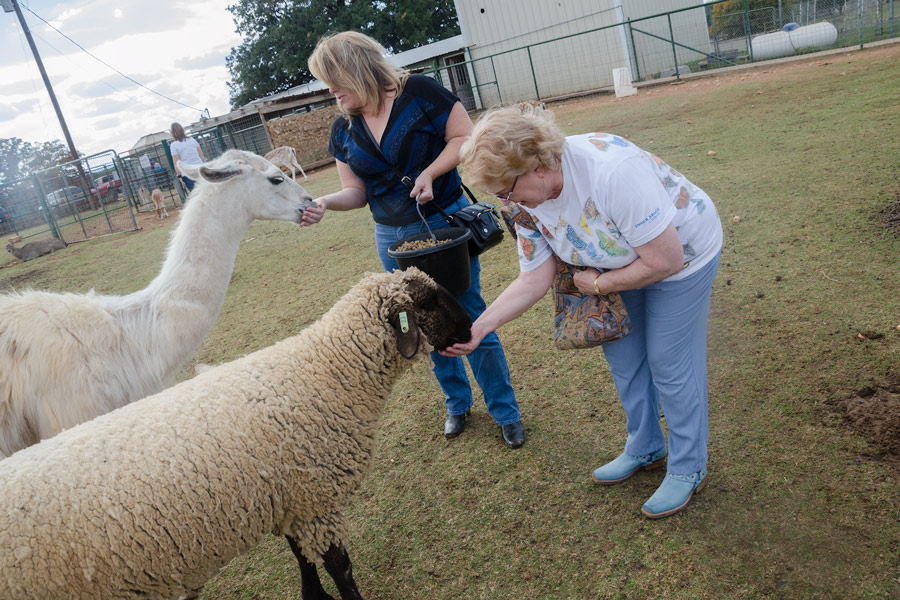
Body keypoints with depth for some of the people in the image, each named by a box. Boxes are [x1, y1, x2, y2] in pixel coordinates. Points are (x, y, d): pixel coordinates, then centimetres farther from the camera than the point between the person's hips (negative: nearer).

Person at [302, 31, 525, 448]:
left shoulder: (419, 93, -10)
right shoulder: (343, 130, 4)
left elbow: (465, 137, -9)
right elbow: (356, 192, 6)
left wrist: (430, 172, -22)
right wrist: (326, 203, -14)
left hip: (446, 221, -5)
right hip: (393, 238, 5)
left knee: (471, 319, 1)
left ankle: (505, 411, 18)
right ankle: (457, 403, 35)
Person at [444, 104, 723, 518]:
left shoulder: (611, 170, -40)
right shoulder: (528, 202, -16)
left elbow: (664, 261, -33)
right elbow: (534, 280, -11)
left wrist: (599, 284, -20)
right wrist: (479, 327, -22)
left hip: (683, 254, -7)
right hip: (622, 263, 7)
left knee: (670, 363, 0)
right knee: (622, 356, 12)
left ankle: (688, 469, 22)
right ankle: (645, 449, 36)